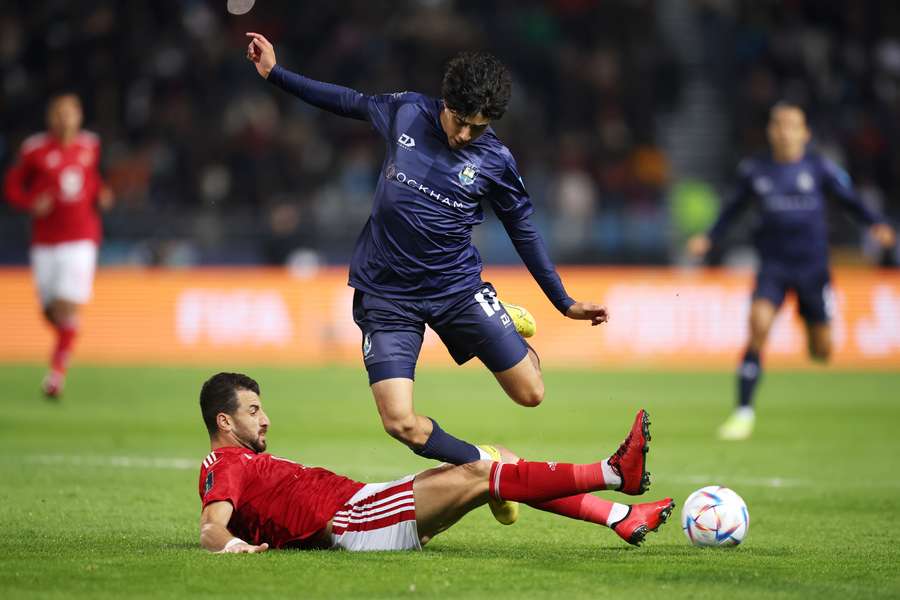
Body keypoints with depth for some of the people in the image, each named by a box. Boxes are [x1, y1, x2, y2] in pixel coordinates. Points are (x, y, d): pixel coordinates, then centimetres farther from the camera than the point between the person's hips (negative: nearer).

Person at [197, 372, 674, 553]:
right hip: (349, 522, -10)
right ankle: (616, 472, -18)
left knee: (502, 462, 2)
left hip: (360, 509, 10)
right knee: (477, 476, -18)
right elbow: (211, 528, -21)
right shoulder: (224, 465, -3)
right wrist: (228, 543, -41)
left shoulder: (246, 461, 26)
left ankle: (622, 518, -4)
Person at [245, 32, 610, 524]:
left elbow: (523, 232, 5)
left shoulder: (495, 161, -7)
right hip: (386, 295, 0)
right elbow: (352, 102, 14)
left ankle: (507, 321, 30)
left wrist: (566, 304, 8)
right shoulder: (406, 112, -5)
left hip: (457, 287, 0)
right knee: (402, 425, -16)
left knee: (530, 393, -3)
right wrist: (275, 73, 15)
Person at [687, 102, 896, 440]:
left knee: (821, 352, 4)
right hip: (773, 266, 0)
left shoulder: (820, 168, -3)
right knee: (758, 325, -24)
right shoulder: (753, 171, 2)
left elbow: (851, 200, 4)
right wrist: (710, 238, 11)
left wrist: (876, 224, -12)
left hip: (813, 266, 0)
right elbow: (735, 206, 18)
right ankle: (744, 412, -17)